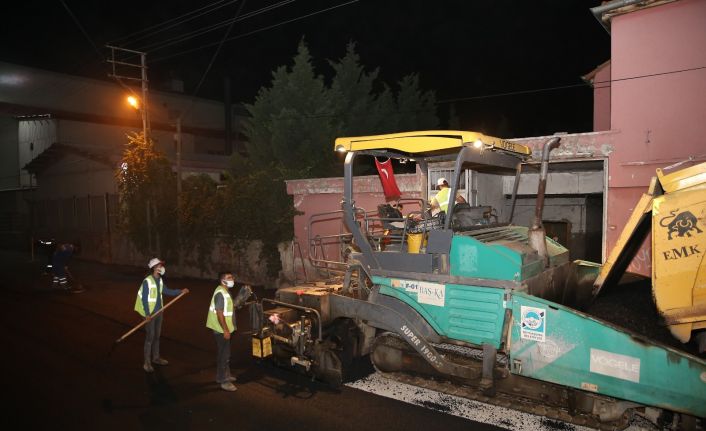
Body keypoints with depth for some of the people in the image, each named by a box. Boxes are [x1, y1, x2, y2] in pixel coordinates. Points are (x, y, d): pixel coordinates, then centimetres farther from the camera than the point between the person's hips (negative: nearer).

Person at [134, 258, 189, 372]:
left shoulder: (160, 280, 4)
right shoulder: (147, 281, -20)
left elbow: (167, 291, 16)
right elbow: (144, 299, -19)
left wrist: (180, 291, 9)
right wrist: (147, 314, -21)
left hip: (158, 312, 8)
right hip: (150, 313, -8)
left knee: (157, 336, 17)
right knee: (150, 337, -2)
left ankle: (155, 357, 31)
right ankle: (147, 362, 8)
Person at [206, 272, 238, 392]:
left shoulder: (225, 291, 10)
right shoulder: (220, 293, -22)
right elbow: (219, 313, -25)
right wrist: (225, 330, -24)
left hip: (224, 329, 10)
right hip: (221, 330, -10)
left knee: (225, 353, 19)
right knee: (223, 355, -3)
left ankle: (225, 375, 31)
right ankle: (223, 381, 4)